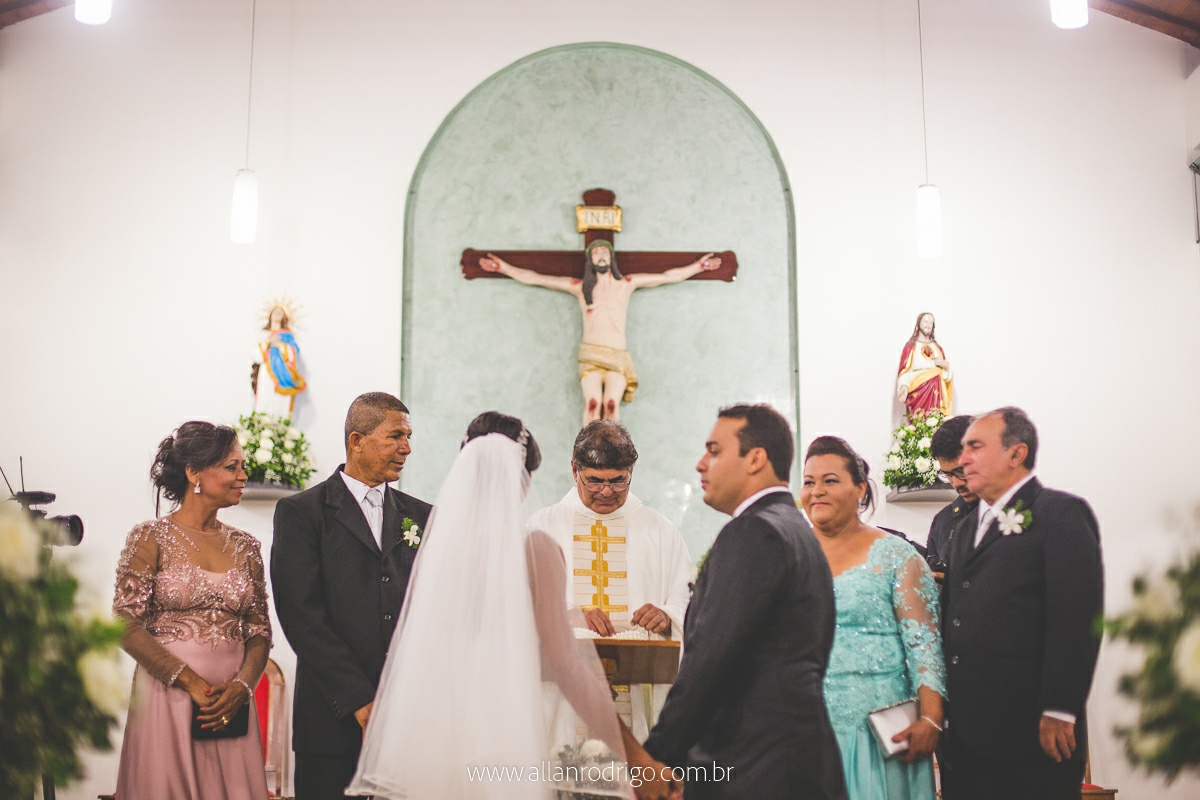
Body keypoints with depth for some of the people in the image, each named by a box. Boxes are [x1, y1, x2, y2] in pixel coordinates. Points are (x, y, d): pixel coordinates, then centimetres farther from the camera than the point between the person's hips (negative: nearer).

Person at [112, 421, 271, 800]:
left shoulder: (245, 546, 9)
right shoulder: (151, 538, -4)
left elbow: (259, 630, 9)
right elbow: (127, 626, -9)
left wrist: (241, 686, -9)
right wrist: (192, 683, -14)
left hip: (231, 706, 4)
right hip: (167, 698, -4)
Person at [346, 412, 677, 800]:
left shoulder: (434, 545, 2)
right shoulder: (535, 548, -7)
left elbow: (411, 649, 11)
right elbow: (564, 663, -11)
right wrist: (632, 752, -7)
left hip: (432, 731, 4)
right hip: (508, 727, -3)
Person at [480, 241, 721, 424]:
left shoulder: (627, 284, 15)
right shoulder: (579, 287, 15)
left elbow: (669, 276, 20)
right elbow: (533, 278, 16)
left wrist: (698, 266, 18)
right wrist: (503, 267, 13)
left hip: (618, 355, 0)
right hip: (590, 354, 0)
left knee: (611, 403, -22)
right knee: (592, 402, -23)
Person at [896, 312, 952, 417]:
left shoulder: (937, 348, 18)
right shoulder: (911, 346, 3)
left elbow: (947, 373, 20)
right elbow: (904, 371, -6)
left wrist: (945, 365, -2)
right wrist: (904, 387, -22)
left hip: (936, 393, 4)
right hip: (918, 393, -4)